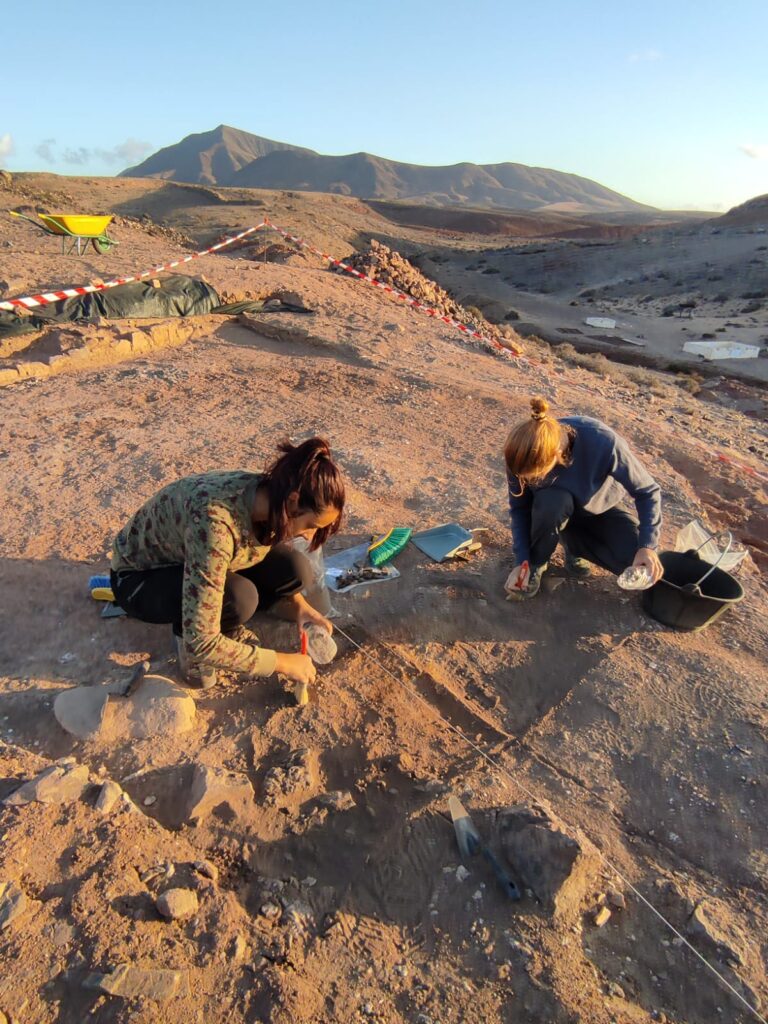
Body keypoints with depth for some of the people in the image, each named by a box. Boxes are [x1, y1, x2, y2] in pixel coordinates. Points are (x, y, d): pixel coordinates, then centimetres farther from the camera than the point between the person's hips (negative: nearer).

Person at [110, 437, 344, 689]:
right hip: (138, 577, -6)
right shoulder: (216, 524, -41)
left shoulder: (271, 496, -19)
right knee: (239, 597, -35)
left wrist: (299, 605, -15)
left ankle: (225, 623, 5)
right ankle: (184, 633, -3)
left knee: (295, 569, -17)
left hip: (191, 559, 6)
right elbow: (201, 644, -38)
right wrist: (283, 662, -27)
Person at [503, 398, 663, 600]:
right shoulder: (526, 454, -31)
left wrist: (647, 545, -33)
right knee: (551, 501, -38)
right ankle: (535, 563, -10)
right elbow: (519, 509, -16)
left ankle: (574, 543, 4)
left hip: (599, 511, 1)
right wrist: (521, 560, -25)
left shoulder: (602, 443, -37)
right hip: (556, 509, 0)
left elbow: (647, 491, -23)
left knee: (639, 565, -24)